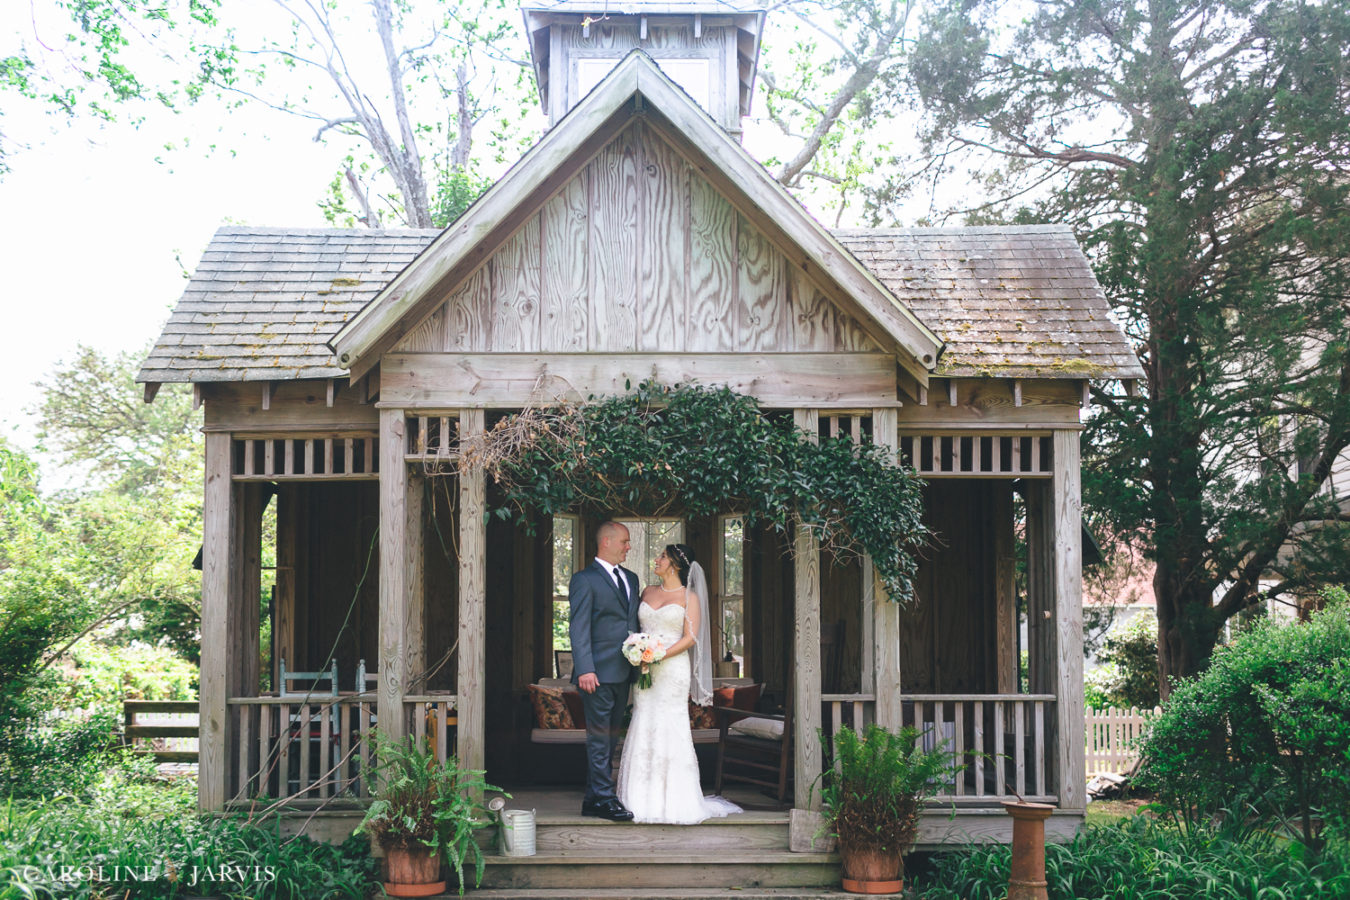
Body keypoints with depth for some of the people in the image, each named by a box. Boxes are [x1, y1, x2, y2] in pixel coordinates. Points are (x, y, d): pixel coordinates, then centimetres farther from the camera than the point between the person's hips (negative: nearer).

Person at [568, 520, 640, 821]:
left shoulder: (630, 578, 17)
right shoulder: (585, 580, -6)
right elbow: (579, 629, -12)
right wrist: (585, 670, -19)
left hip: (623, 672, 8)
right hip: (599, 672, -8)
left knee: (609, 737, 11)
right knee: (599, 737, -5)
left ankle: (592, 799, 17)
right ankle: (604, 798, -1)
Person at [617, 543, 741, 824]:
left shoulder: (689, 597, -1)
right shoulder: (648, 592, 14)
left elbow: (691, 637, -7)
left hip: (673, 668, -5)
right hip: (645, 671, 5)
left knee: (671, 730, -5)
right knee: (643, 729, 2)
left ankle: (675, 801, 0)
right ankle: (645, 800, 7)